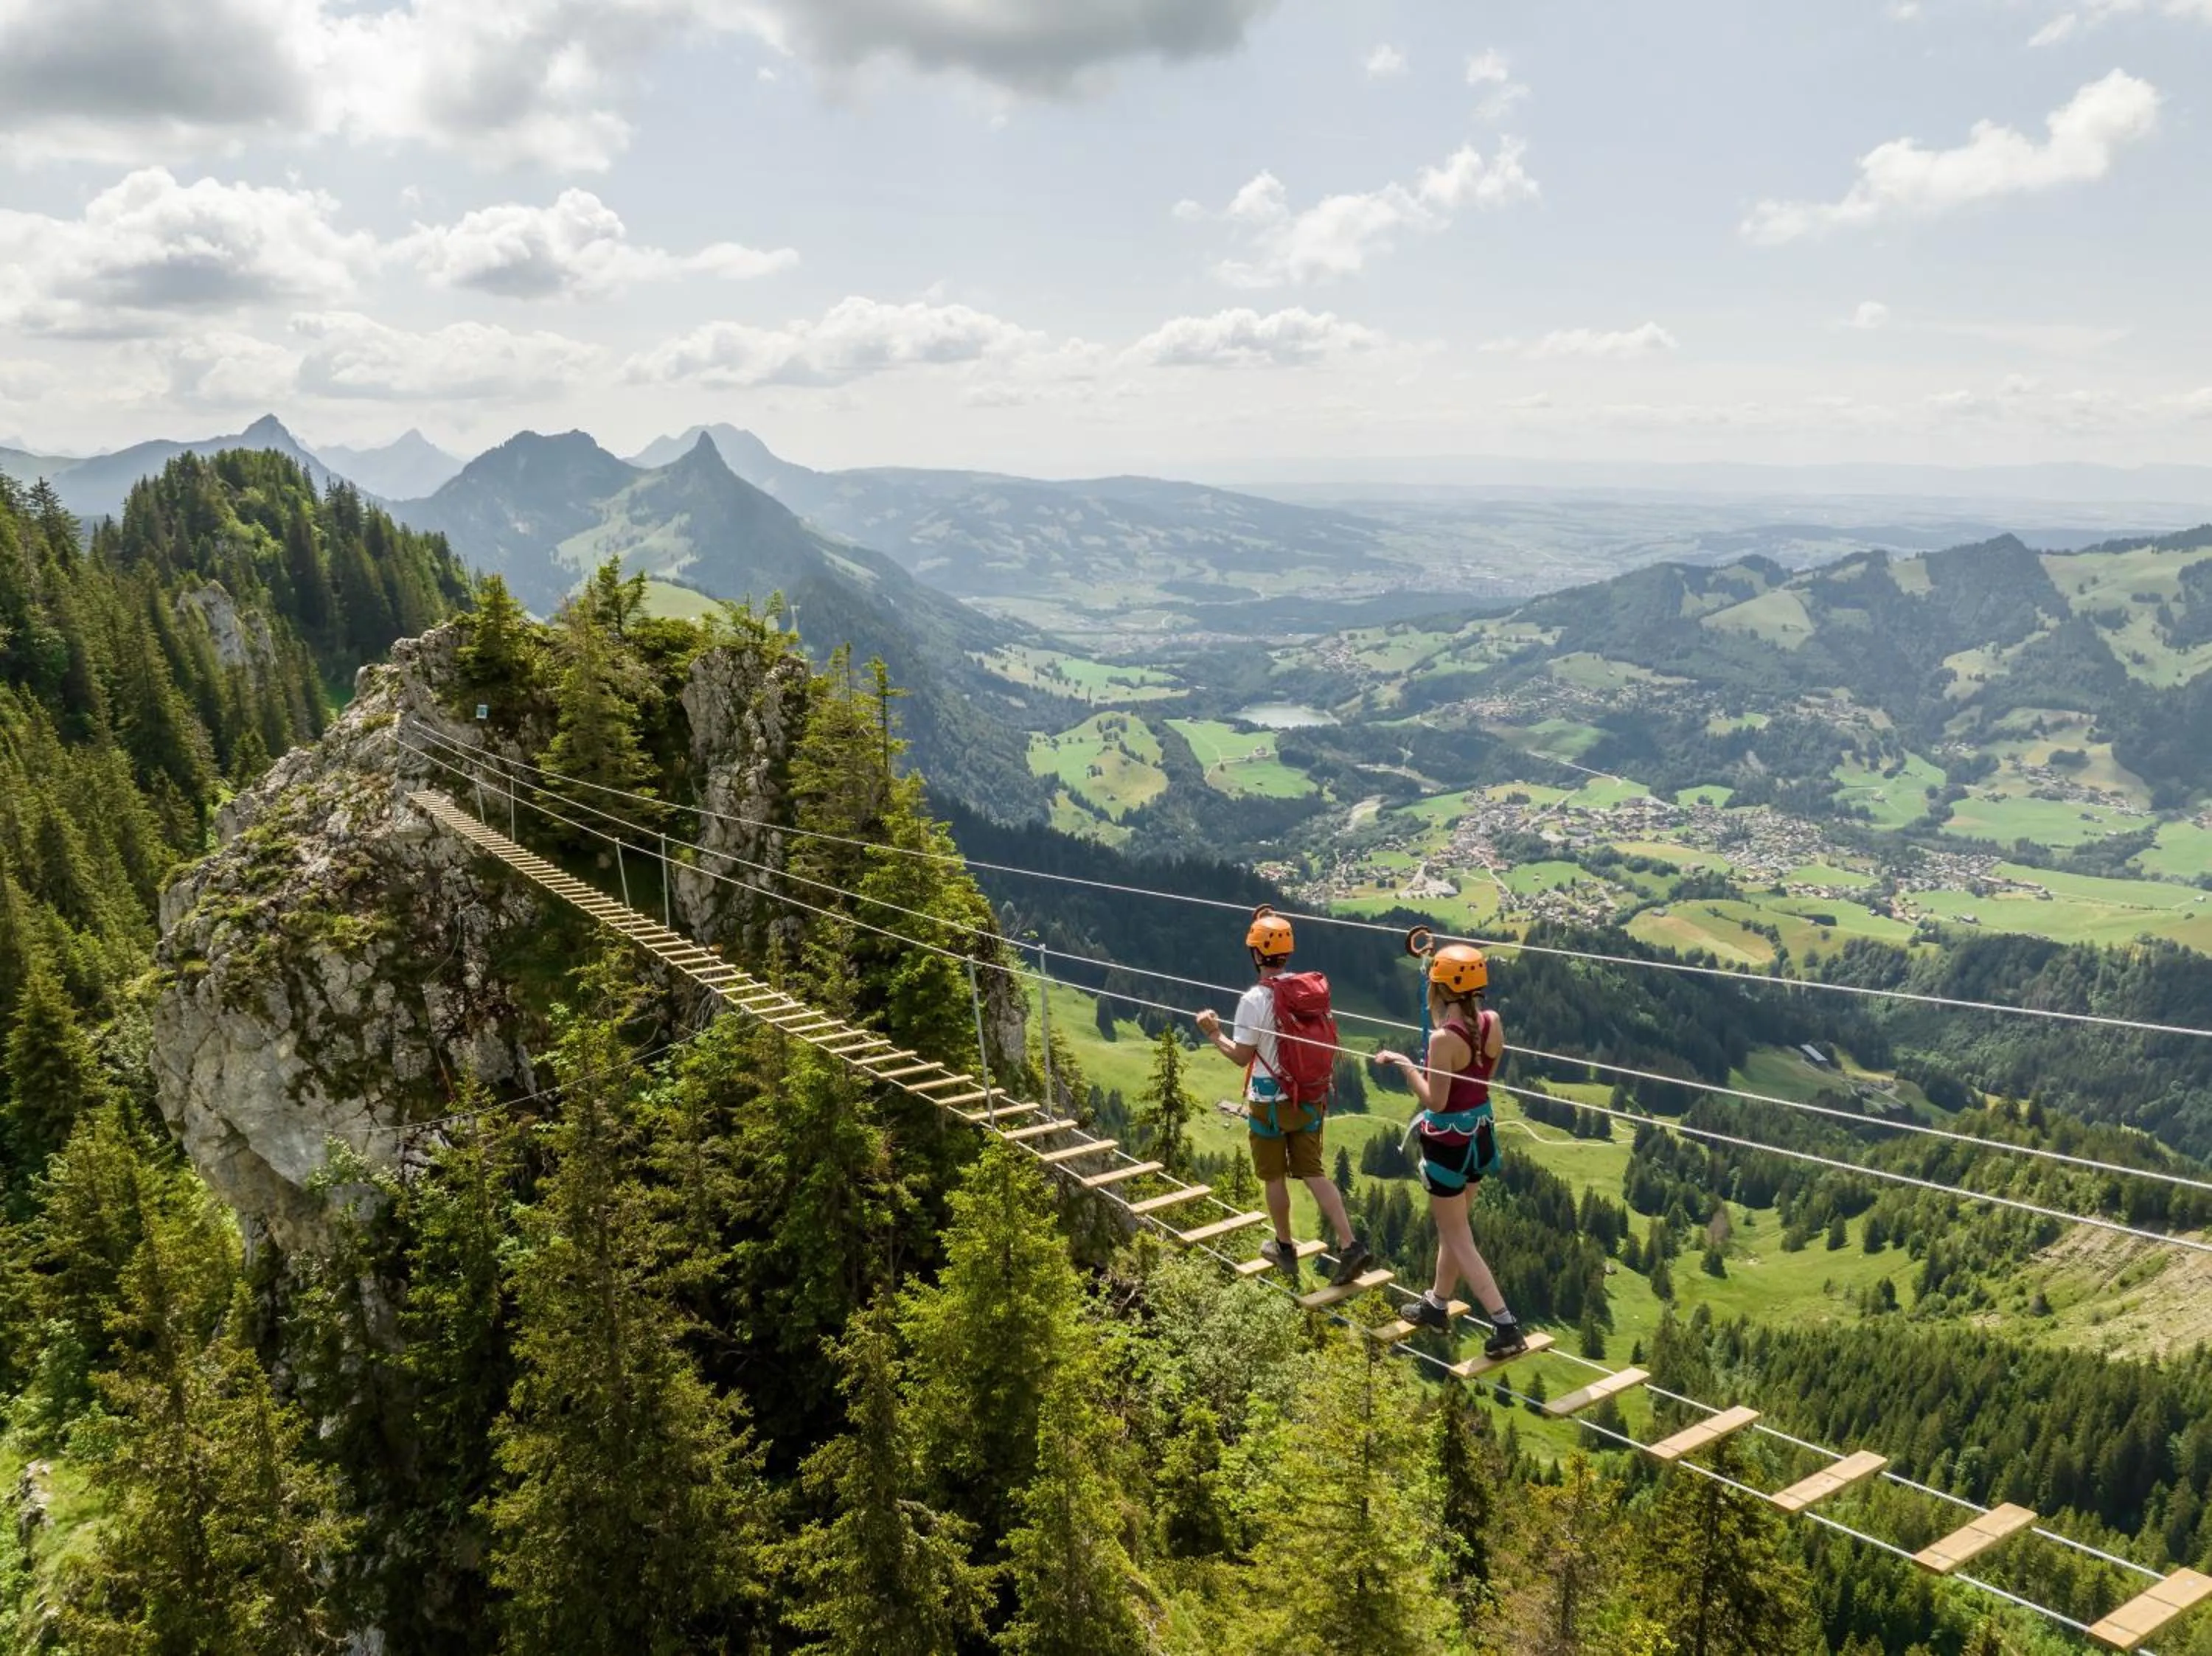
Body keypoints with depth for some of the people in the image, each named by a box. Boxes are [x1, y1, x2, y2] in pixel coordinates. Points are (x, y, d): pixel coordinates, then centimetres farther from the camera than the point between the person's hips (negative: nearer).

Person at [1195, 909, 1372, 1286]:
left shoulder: (1255, 999, -19)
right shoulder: (1314, 989, -3)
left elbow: (1241, 1055, -14)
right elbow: (1324, 1043, 4)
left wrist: (1213, 1033, 1)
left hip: (1271, 1102, -5)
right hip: (1311, 1099, 5)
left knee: (1274, 1177, 14)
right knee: (1312, 1173, 12)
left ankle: (1285, 1247, 29)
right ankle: (1350, 1245, 1)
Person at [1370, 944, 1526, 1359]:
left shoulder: (1444, 1038, -26)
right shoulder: (1493, 1023, -6)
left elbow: (1435, 1102, -22)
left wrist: (1404, 1064, -14)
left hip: (1449, 1144, -8)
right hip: (1481, 1135, 8)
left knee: (1458, 1239, 6)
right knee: (1452, 1228, 23)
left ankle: (1505, 1326, 3)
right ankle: (1437, 1305, 39)